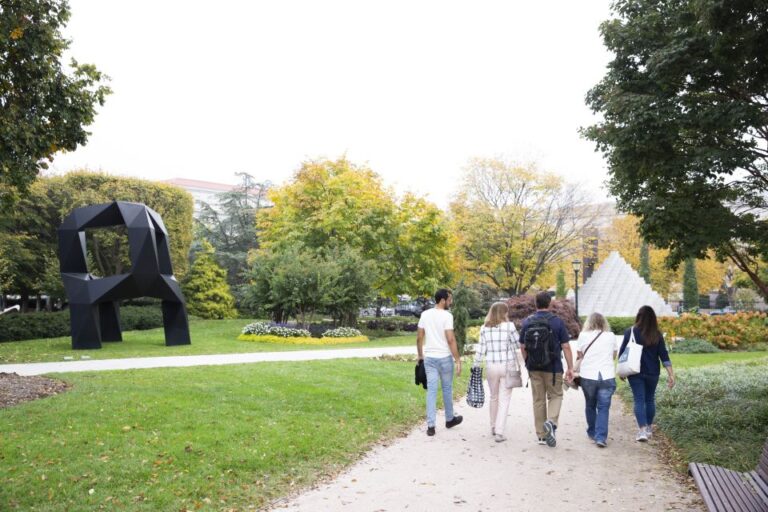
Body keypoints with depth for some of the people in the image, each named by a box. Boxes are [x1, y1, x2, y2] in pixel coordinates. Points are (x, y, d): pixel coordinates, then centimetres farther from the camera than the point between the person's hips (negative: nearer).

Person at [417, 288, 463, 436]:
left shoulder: (425, 314, 4)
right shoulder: (446, 315, -13)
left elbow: (419, 338, 7)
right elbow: (450, 339, -17)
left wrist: (420, 355, 18)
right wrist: (457, 359, -12)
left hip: (429, 358, 4)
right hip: (444, 357, -4)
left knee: (431, 390, 4)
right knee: (447, 389, 14)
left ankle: (431, 425, 2)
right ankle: (450, 419, 30)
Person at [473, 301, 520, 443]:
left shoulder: (484, 328, 0)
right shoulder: (509, 326, -7)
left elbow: (480, 350, 1)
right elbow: (517, 346, -3)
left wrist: (476, 367, 7)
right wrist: (518, 364, 11)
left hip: (491, 367, 3)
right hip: (508, 366, -3)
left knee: (494, 397, 19)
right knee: (504, 399, 2)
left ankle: (494, 428, 30)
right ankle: (499, 432, -2)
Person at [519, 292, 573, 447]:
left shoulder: (527, 322, 0)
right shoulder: (557, 322, -8)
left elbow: (523, 347, 5)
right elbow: (566, 347, -8)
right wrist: (570, 367, -2)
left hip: (534, 368, 3)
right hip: (553, 367, -3)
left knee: (538, 400, 11)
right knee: (555, 396, 14)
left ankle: (541, 435, 17)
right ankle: (551, 422, -12)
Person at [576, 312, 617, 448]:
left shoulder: (583, 336, 2)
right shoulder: (611, 336, 5)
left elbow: (579, 355, 8)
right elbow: (614, 356, 16)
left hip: (588, 376, 0)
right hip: (607, 376, 0)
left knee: (590, 406, 17)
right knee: (603, 407, 3)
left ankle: (592, 433, 28)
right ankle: (601, 437, -7)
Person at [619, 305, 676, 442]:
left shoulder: (630, 332, -8)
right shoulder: (657, 335, -3)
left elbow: (622, 352, -5)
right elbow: (664, 355, -4)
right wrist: (671, 374, -2)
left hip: (635, 372, -2)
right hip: (652, 373, 2)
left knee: (639, 400, -1)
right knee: (650, 399, 17)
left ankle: (643, 430, -13)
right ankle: (649, 428, 29)